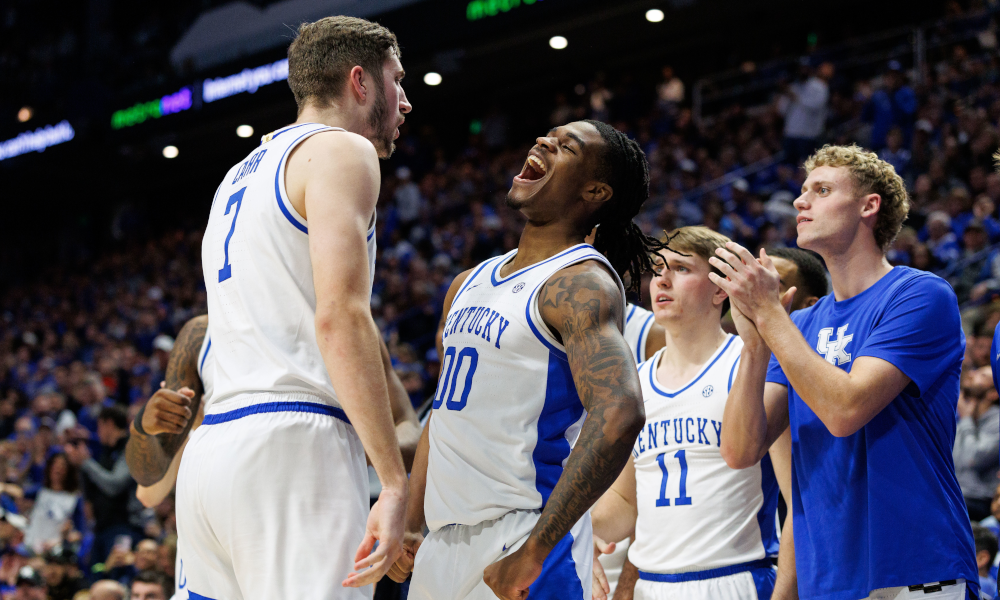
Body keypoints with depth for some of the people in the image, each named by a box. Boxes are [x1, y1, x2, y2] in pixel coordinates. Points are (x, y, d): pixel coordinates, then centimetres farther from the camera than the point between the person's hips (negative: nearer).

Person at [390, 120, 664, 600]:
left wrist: (534, 550, -27)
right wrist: (409, 526, 13)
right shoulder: (469, 283, 14)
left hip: (518, 539, -7)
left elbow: (619, 415, -25)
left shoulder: (581, 284, -12)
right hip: (443, 542, 8)